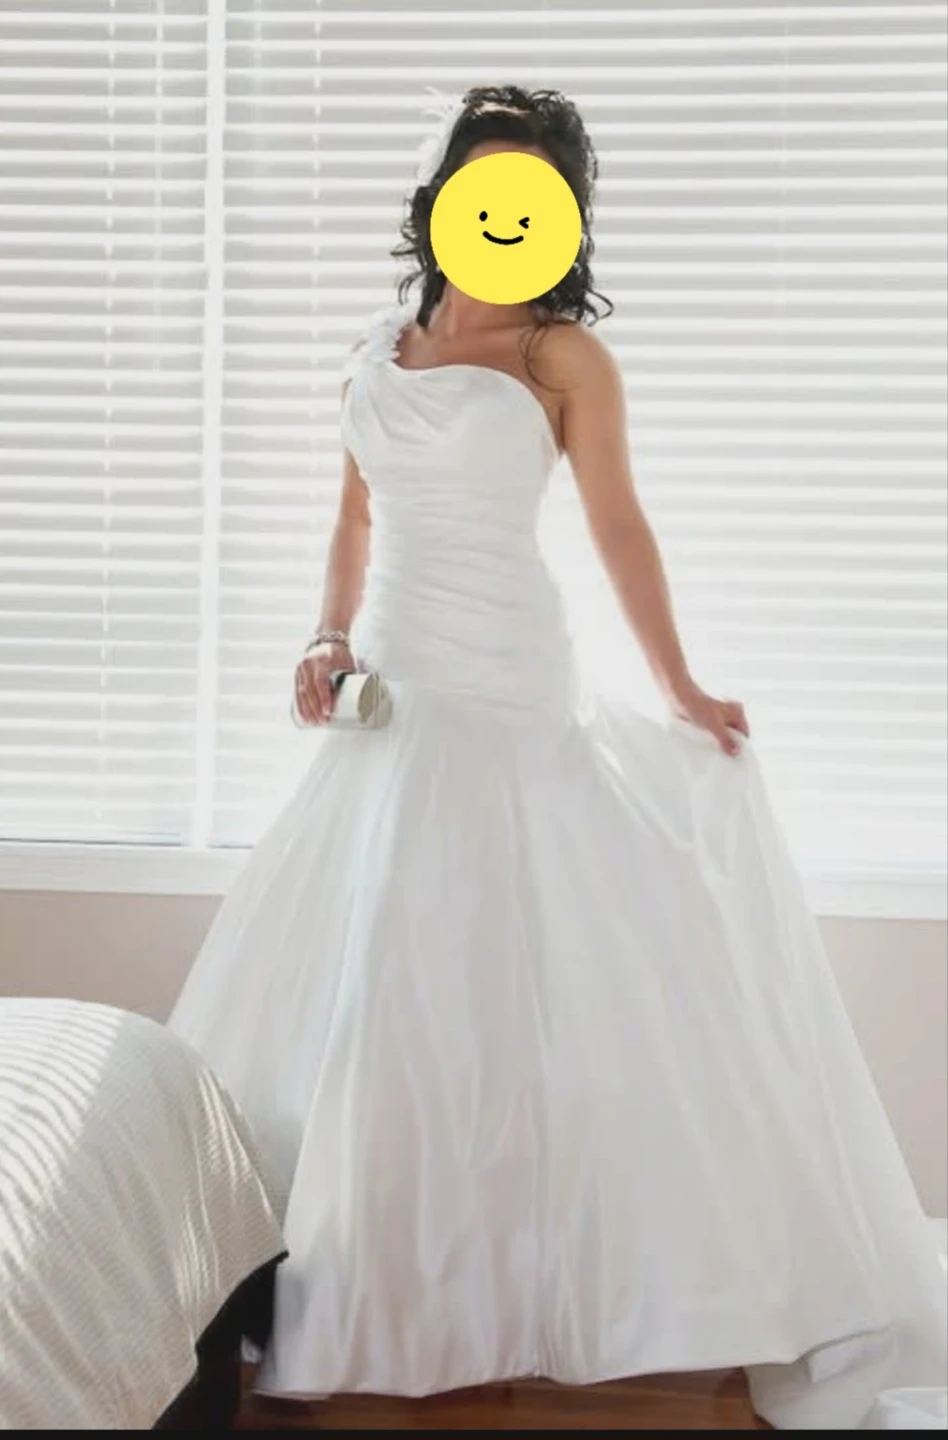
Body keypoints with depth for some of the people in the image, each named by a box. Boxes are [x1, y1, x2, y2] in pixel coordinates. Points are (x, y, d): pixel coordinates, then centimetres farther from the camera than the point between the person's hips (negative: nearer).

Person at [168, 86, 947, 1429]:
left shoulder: (563, 355, -3)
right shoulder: (378, 349, 12)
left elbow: (619, 528, -3)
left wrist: (679, 692, -5)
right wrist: (332, 636, 4)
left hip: (506, 690, -6)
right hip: (394, 686, 6)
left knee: (492, 961, -5)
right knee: (350, 968, 8)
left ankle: (503, 1268, 7)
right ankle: (362, 1269, 23)